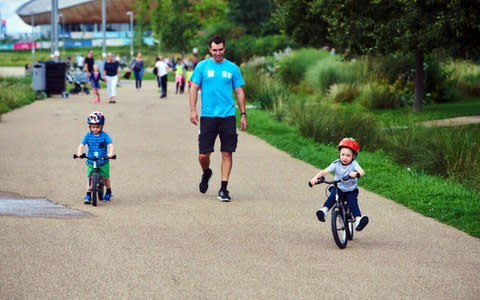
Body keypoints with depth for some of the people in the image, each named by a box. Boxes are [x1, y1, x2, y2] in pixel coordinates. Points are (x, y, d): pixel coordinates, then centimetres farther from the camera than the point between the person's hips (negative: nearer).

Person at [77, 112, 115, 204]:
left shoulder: (104, 135, -8)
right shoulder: (88, 135, -3)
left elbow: (110, 145, -17)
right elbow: (82, 144, -10)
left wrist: (110, 153, -35)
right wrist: (79, 152, -29)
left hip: (103, 161, -1)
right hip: (91, 161, 1)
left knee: (106, 178, 6)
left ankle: (108, 192, 30)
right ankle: (88, 195, -6)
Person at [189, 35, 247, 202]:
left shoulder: (232, 68, 7)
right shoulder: (202, 66, 4)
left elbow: (239, 92, 11)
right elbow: (194, 89, 5)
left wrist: (243, 114, 7)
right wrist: (193, 110, -5)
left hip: (228, 116, 1)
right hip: (208, 116, 0)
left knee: (227, 153, -2)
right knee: (203, 155, 0)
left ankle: (223, 188, 4)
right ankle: (206, 173, 32)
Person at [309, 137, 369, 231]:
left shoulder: (353, 164, -12)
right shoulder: (336, 164, -8)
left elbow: (362, 171, -30)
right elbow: (324, 171, -16)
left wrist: (356, 174, -54)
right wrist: (315, 178, -34)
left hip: (351, 190, -1)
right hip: (338, 188, 1)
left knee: (352, 201, -25)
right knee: (333, 195, -30)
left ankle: (358, 219, -34)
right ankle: (324, 210, -41)